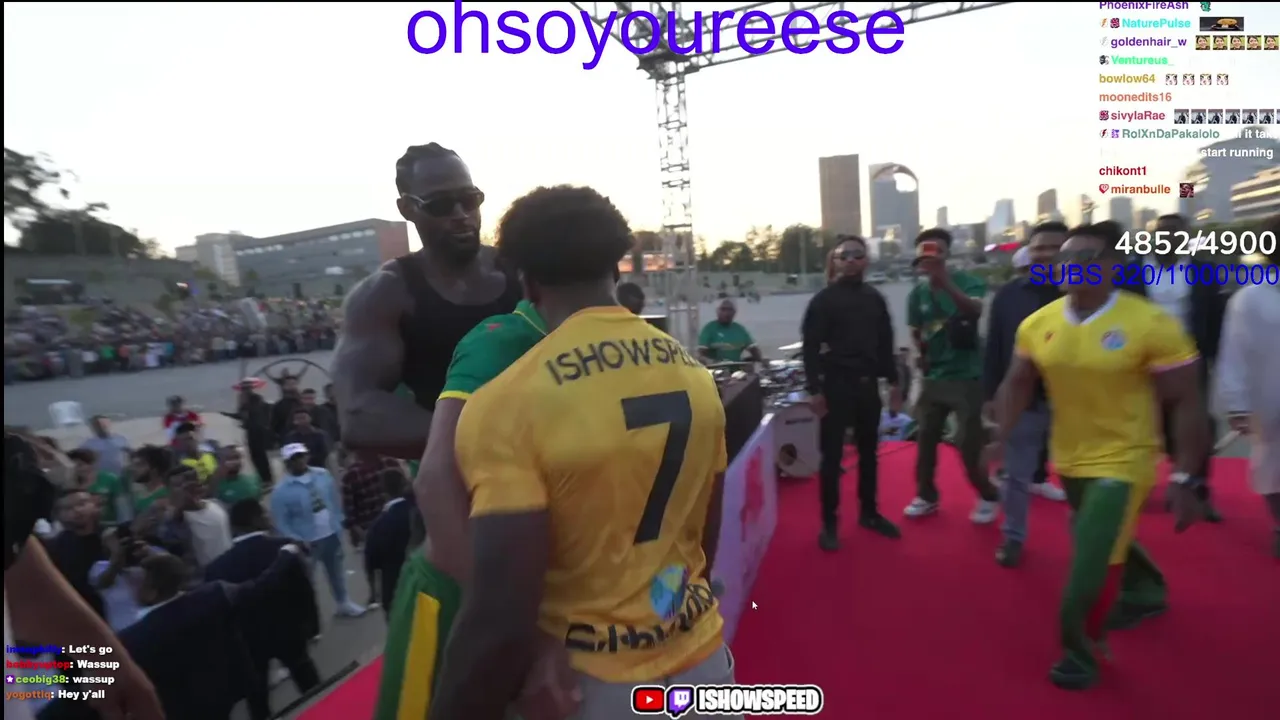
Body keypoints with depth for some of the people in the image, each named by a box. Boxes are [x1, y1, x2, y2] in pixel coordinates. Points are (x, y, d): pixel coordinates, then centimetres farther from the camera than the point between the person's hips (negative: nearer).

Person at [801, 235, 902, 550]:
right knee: (832, 455, 1)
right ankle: (829, 522, 11)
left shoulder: (875, 298, 10)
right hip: (836, 384, -5)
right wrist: (814, 389, -14)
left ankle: (869, 513, 29)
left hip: (868, 384, 5)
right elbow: (810, 346, -8)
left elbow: (885, 343, 15)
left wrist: (892, 379, 11)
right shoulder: (824, 299, -5)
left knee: (869, 452, 14)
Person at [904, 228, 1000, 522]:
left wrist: (945, 282, -41)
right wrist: (922, 355, 1)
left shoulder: (966, 281, -8)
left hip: (966, 376, -4)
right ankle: (926, 495, 25)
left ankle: (988, 496, 21)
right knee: (926, 439, 9)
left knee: (969, 444, -1)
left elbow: (976, 310, -30)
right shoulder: (918, 293, 2)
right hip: (933, 377, 4)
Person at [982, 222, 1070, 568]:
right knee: (1016, 476, 12)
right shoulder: (1008, 296, 0)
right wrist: (990, 394, 0)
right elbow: (993, 350, 2)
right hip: (1021, 401, 1)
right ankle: (1013, 537, 28)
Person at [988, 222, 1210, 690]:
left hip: (1121, 462, -5)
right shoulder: (1036, 324, -7)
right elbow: (1018, 384, 6)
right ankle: (1146, 593, 60)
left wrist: (1185, 480, -15)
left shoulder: (1152, 325, -20)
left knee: (1092, 561, -5)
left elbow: (1187, 404, -14)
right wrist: (1002, 436, -4)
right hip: (1068, 460, 5)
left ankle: (1081, 652, 22)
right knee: (1109, 539, 28)